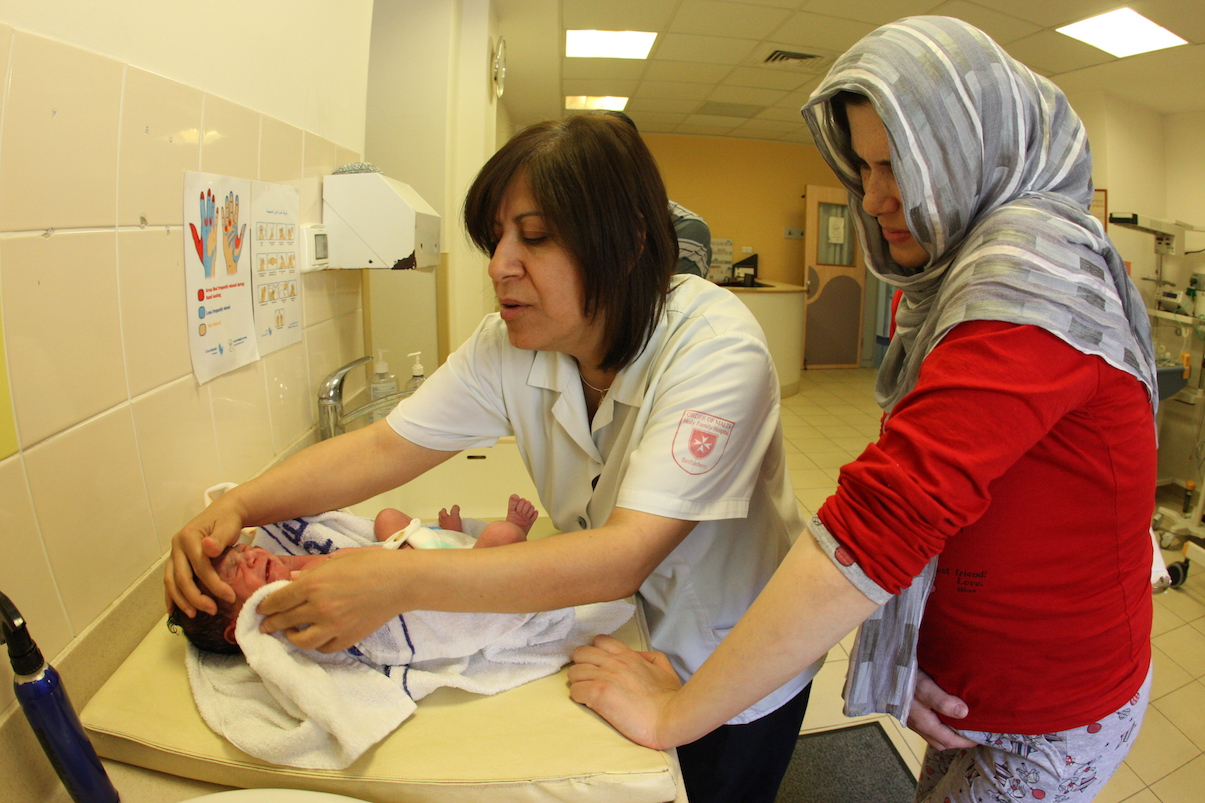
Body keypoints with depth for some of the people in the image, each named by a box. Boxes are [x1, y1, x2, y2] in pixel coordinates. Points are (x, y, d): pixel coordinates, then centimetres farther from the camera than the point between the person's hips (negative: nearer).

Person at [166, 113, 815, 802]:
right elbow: (385, 446, -12)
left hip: (737, 669, -4)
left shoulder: (714, 349, -32)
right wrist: (239, 506, -28)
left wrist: (402, 581, -45)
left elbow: (624, 557, -40)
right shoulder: (511, 342, -13)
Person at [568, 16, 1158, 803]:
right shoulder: (942, 279, 3)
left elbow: (883, 520, -36)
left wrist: (674, 714, -31)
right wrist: (894, 651, -15)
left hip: (1050, 719, -7)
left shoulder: (1033, 268, -27)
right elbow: (919, 487, -1)